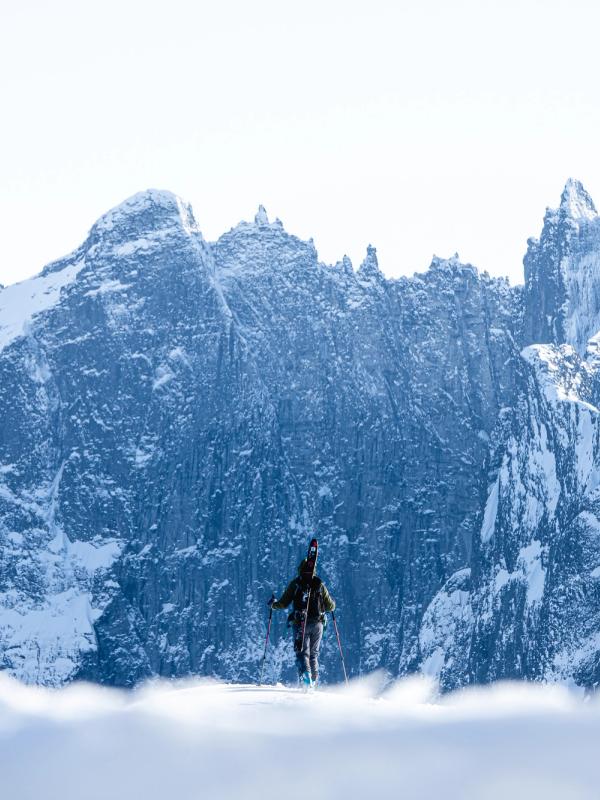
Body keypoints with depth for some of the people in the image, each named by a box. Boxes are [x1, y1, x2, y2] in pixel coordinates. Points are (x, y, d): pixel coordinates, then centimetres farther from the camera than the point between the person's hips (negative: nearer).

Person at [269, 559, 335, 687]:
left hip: (300, 623, -2)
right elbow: (330, 607, 8)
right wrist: (332, 603, 32)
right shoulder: (320, 584, 6)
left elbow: (283, 603, 1)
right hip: (317, 624, 2)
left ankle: (305, 673, -29)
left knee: (302, 652, -2)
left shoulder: (295, 583, 1)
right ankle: (314, 681, 15)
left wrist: (273, 604, 22)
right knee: (314, 653, 16)